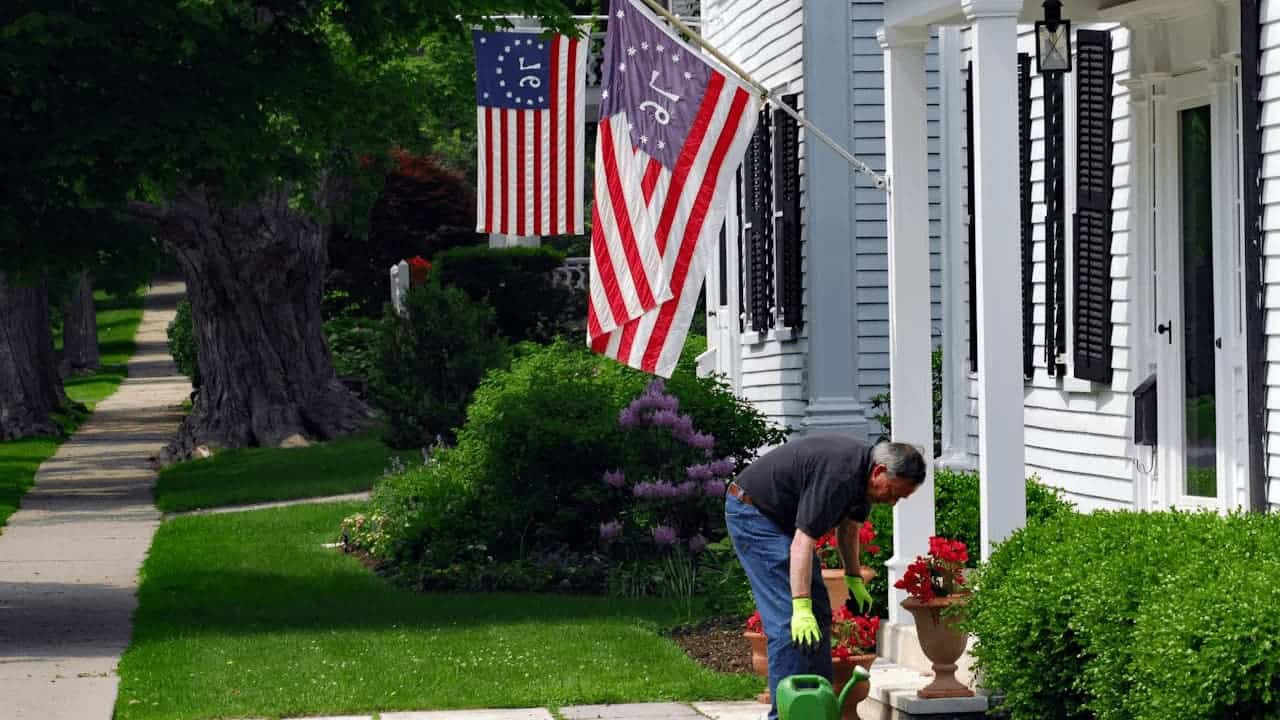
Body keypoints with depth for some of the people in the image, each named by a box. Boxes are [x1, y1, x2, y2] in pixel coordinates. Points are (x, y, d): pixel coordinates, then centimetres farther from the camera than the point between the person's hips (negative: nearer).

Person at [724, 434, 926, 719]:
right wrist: (801, 608, -39)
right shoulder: (838, 475, -32)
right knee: (788, 620, -16)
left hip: (782, 516, 10)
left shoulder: (863, 472, -3)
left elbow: (848, 525, 15)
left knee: (818, 615, 7)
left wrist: (854, 579, 12)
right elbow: (803, 542, -35)